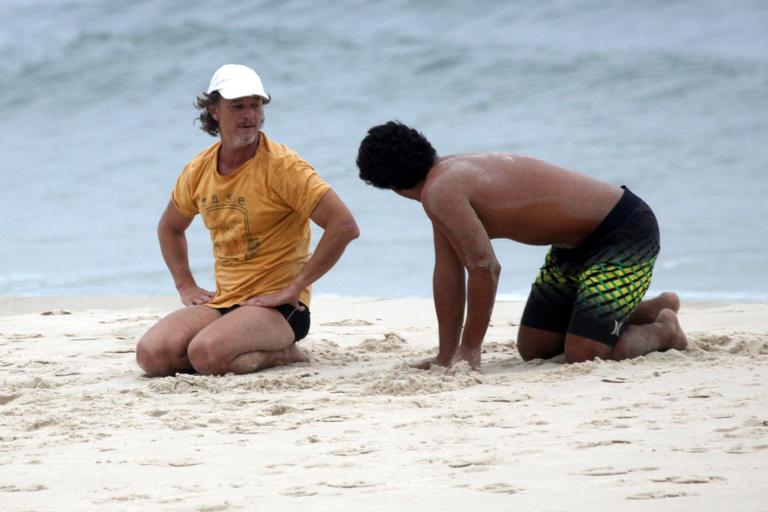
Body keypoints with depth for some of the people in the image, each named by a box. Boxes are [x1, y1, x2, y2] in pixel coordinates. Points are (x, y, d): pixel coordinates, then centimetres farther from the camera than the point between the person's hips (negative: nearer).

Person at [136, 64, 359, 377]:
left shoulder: (282, 166, -10)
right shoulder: (199, 171, 9)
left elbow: (345, 226, -19)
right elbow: (169, 227, 30)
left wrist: (294, 288, -17)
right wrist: (186, 286, 14)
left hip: (278, 306, -6)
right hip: (221, 302, 6)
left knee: (207, 354, -33)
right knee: (150, 354, -17)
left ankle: (282, 354, -2)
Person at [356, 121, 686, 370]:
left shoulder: (441, 191, -25)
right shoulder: (450, 175, 6)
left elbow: (485, 267, -29)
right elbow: (448, 270, 7)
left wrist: (469, 349, -21)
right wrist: (446, 355, 5)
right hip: (577, 245, 10)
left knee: (582, 355, -20)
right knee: (532, 348, 14)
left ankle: (662, 332, 9)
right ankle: (655, 310, 28)